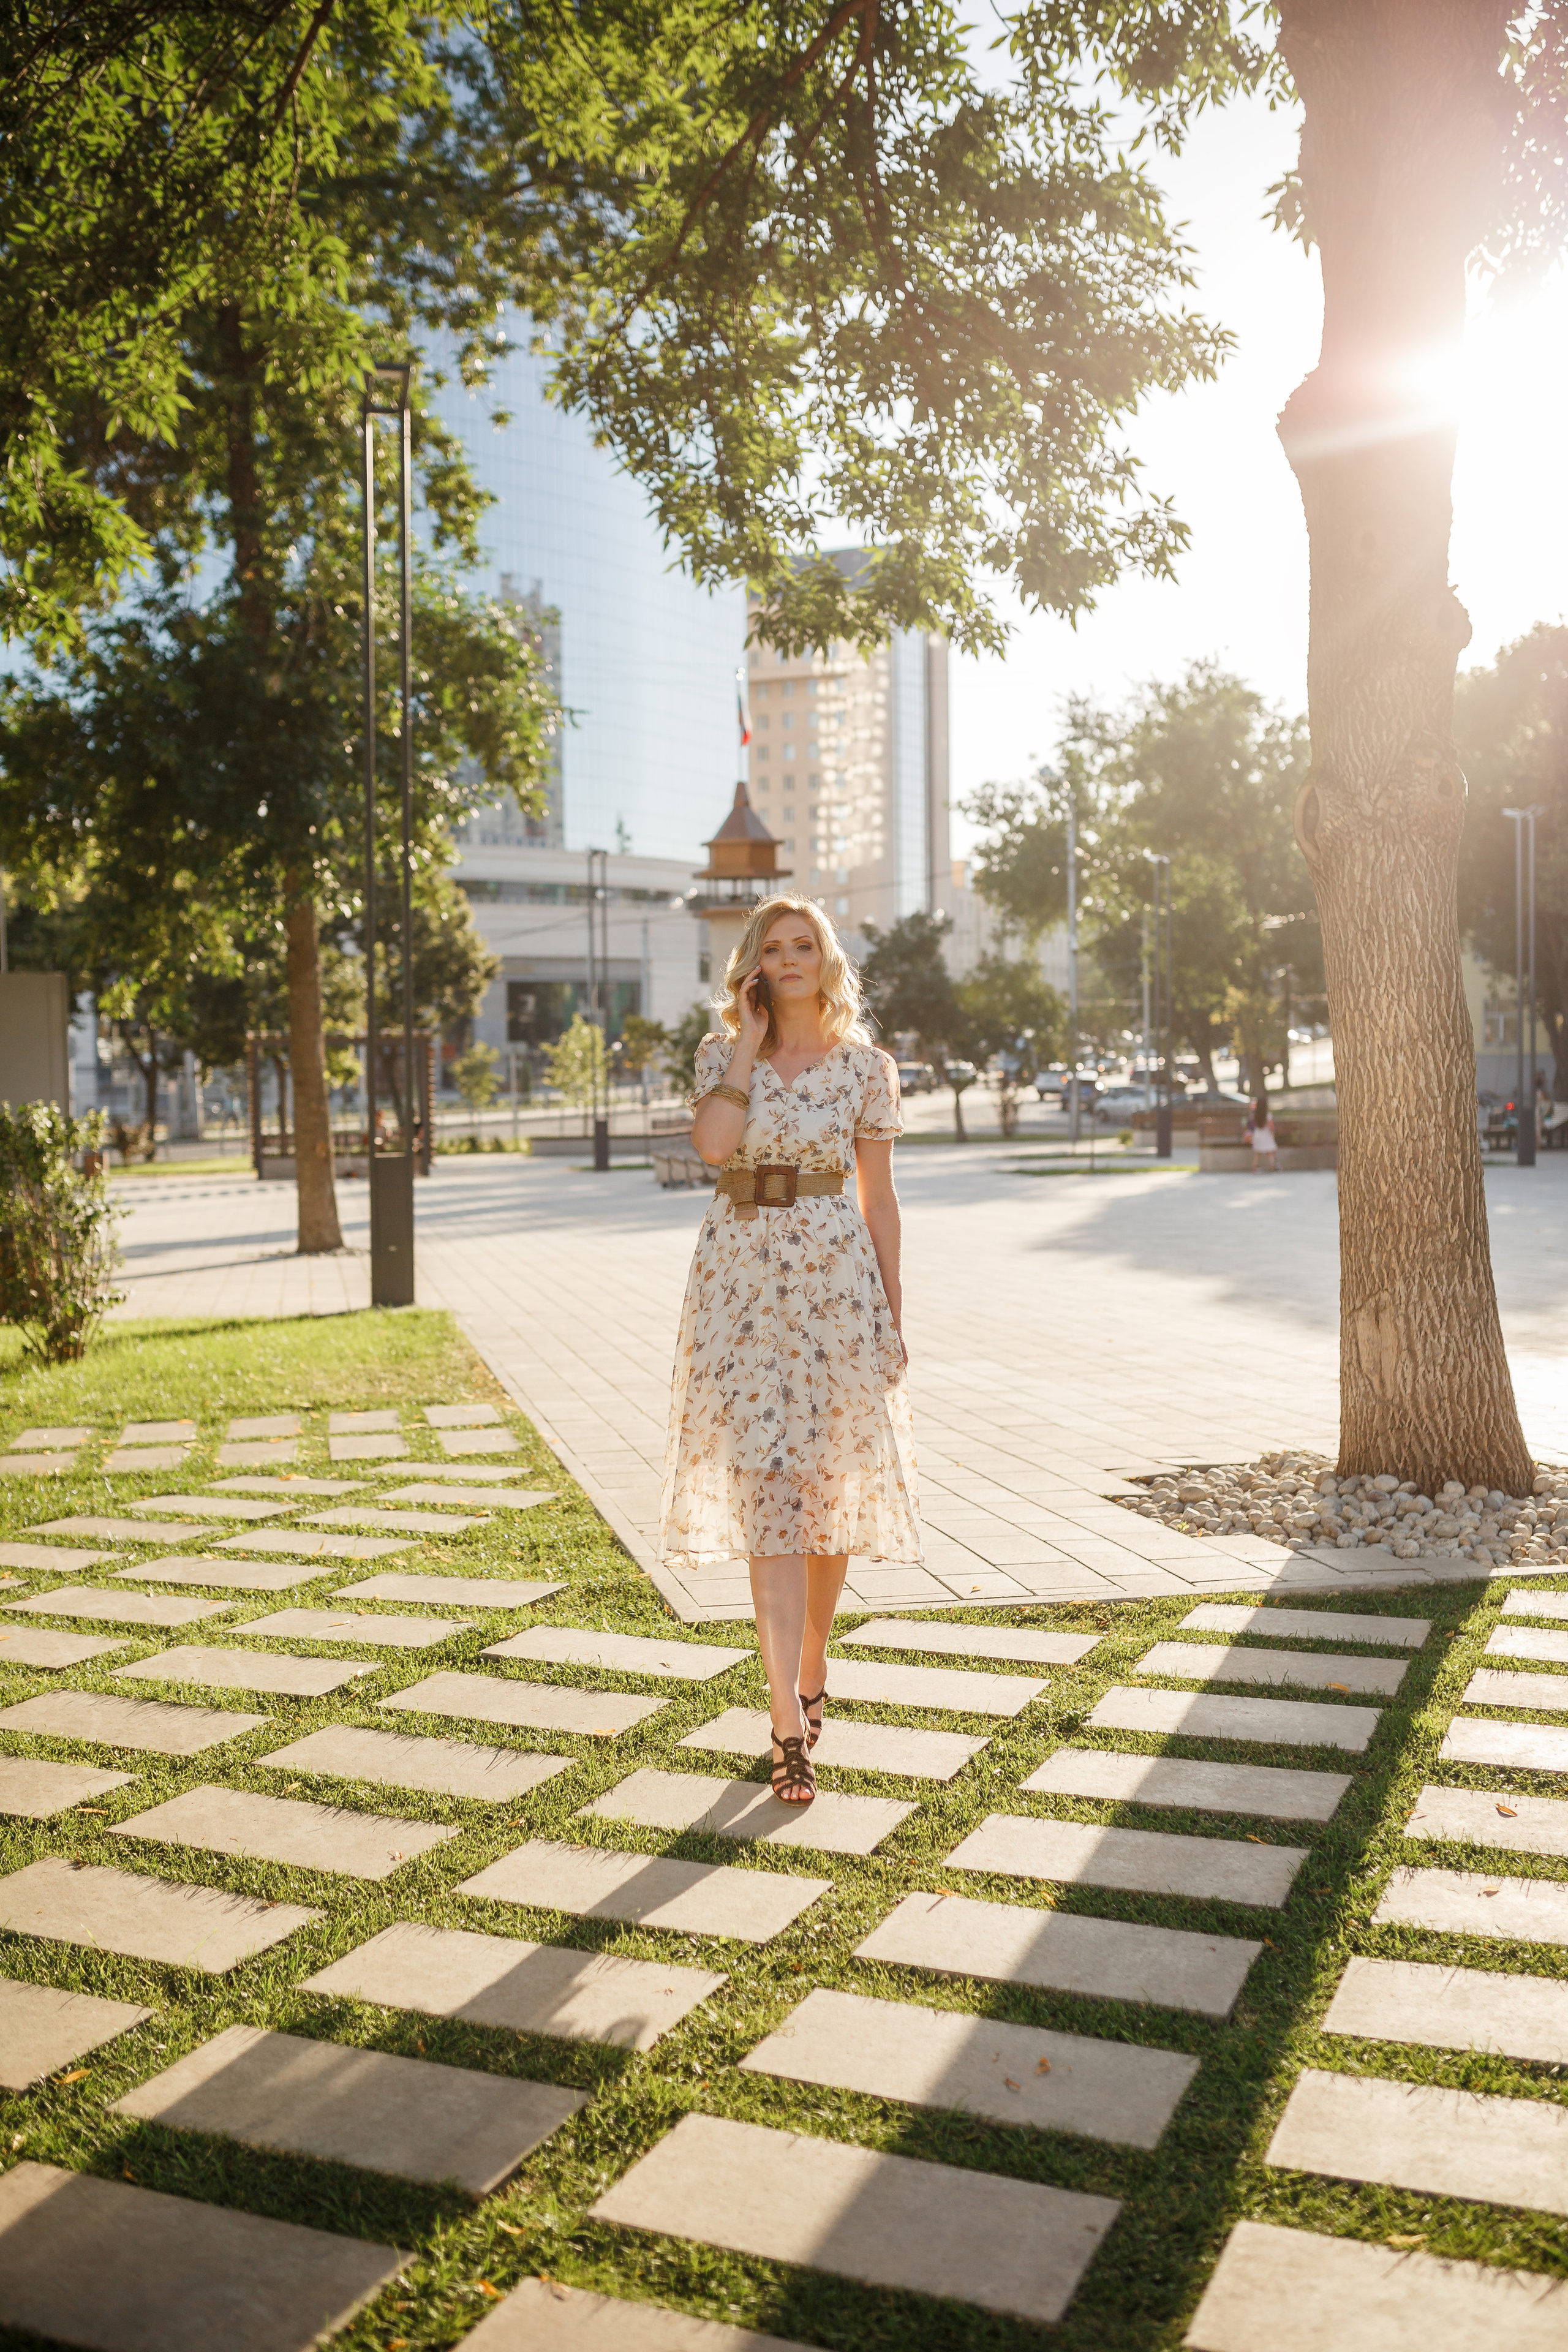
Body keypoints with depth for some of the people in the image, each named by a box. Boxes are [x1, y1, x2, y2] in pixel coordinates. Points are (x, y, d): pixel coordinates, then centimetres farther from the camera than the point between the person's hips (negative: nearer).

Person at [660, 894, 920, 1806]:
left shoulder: (867, 1065, 5)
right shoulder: (723, 1054, 6)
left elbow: (878, 1194, 7)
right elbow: (714, 1142, -15)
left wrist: (894, 1312, 6)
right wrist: (750, 1040, -8)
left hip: (835, 1273, 1)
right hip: (742, 1274, 0)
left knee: (828, 1485, 8)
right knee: (766, 1489, -8)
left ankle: (811, 1667, 33)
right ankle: (791, 1726, -7)